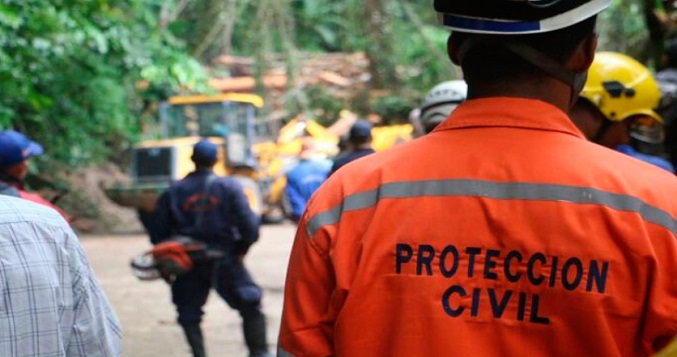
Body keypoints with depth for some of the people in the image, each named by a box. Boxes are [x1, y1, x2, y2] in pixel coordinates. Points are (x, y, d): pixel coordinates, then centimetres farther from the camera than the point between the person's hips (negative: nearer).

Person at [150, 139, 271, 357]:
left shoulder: (173, 192, 2)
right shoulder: (228, 187, -4)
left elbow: (158, 234, 0)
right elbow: (249, 225, -11)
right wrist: (242, 249, 6)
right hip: (225, 260, -1)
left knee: (189, 315, 14)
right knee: (251, 305, 13)